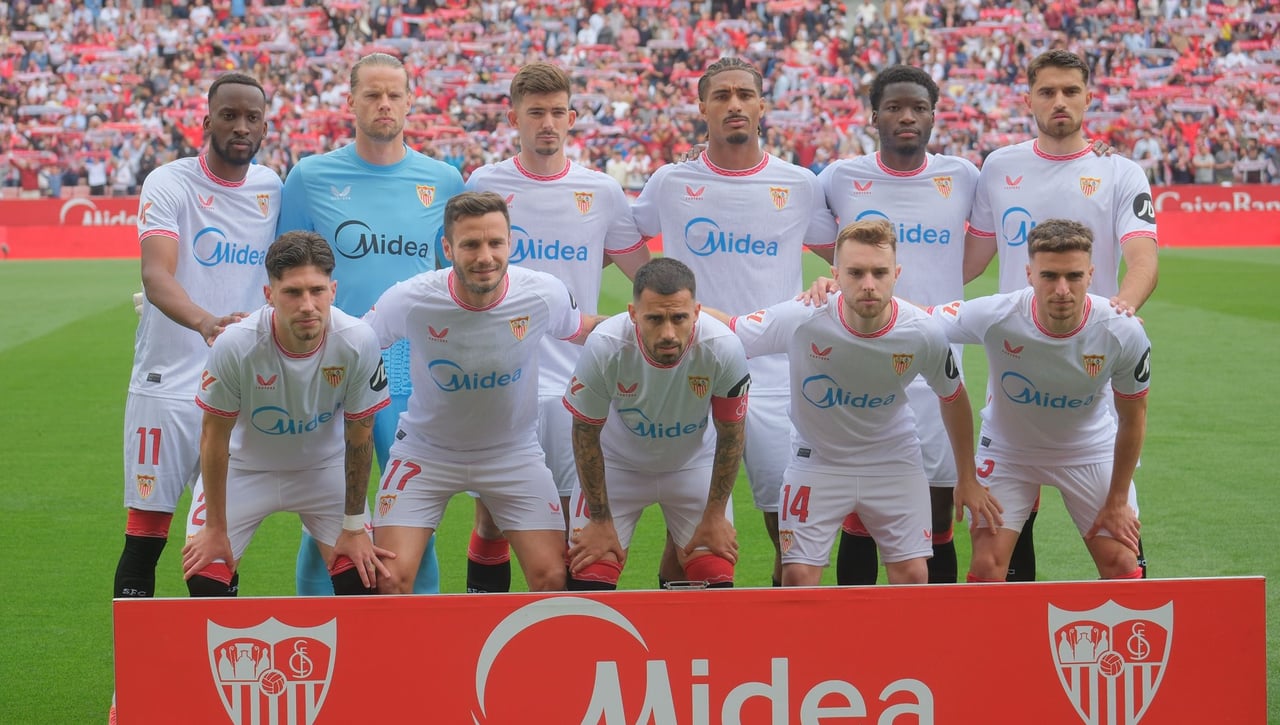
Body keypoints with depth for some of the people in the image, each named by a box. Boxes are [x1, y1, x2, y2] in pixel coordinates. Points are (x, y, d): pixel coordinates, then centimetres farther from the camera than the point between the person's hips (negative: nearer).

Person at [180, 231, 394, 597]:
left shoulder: (358, 342, -27)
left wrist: (354, 527, -5)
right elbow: (215, 436, -16)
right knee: (204, 578, -13)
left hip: (325, 468, 1)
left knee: (363, 578, -11)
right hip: (246, 467, -1)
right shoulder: (236, 344, -31)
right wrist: (215, 528, -9)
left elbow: (359, 436, -12)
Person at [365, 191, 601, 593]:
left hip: (514, 452, 1)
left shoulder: (544, 294, -19)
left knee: (554, 580, -7)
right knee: (388, 582, -13)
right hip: (425, 451, -1)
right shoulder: (409, 300, -24)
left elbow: (580, 329, 5)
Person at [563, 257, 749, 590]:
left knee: (718, 581, -6)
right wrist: (600, 521, -9)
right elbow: (586, 435, -15)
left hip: (694, 465, 1)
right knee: (588, 581, -10)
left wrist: (715, 515, -4)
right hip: (617, 464, -1)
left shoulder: (723, 348, -30)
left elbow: (731, 434, -11)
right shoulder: (605, 347, -32)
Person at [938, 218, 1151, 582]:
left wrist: (1117, 501, -4)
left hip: (1090, 450, 1)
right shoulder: (994, 317, -33)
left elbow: (1133, 417, -10)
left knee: (1121, 563, -4)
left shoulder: (1123, 333, -27)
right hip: (1006, 450, -1)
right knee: (987, 566, -11)